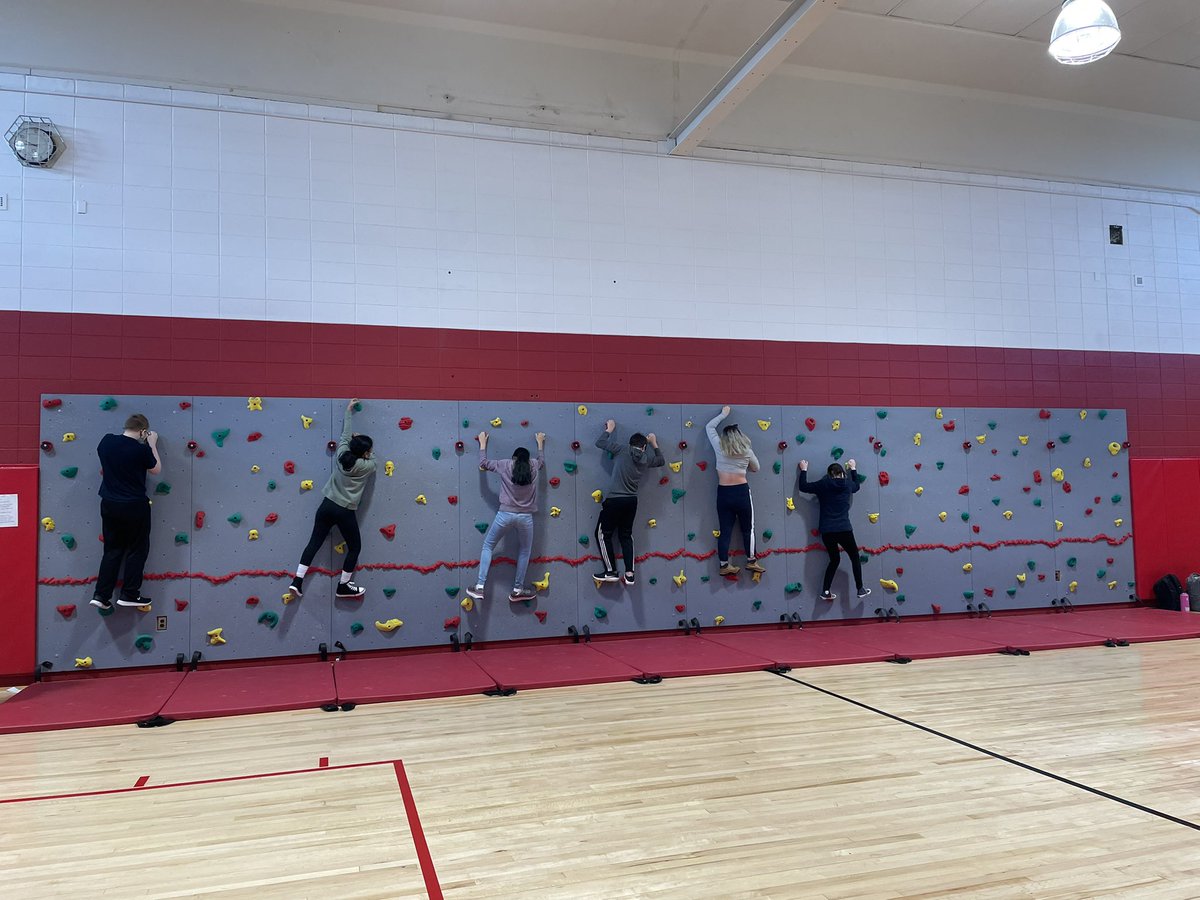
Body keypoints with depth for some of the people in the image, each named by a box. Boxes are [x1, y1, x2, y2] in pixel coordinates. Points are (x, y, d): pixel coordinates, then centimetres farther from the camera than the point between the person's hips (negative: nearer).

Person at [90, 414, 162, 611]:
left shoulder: (106, 441, -2)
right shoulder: (142, 449, -16)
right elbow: (156, 470, 0)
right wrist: (152, 444, 8)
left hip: (109, 505, 5)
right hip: (134, 506, -5)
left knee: (112, 550, 14)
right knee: (137, 550, 9)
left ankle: (101, 595, 10)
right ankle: (129, 594, 10)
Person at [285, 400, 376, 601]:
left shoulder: (342, 455, 1)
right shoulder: (366, 466, -10)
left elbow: (345, 435, 17)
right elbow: (375, 463, 14)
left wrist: (349, 411, 28)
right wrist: (363, 447, 18)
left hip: (327, 506, 5)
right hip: (345, 512, -5)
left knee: (314, 543, 10)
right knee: (355, 547, 13)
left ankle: (297, 583, 4)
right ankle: (343, 587, 17)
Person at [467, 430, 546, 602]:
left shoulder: (505, 465, 3)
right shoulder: (533, 466, 7)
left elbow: (483, 463, 17)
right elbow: (542, 461, 32)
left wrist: (483, 443, 30)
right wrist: (540, 442, 47)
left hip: (505, 514, -1)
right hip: (525, 517, 1)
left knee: (488, 546, 15)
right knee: (525, 550, 22)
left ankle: (480, 587, 5)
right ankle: (518, 590, 22)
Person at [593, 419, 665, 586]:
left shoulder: (623, 449, -6)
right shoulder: (646, 459, 7)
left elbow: (599, 442, 0)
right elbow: (661, 461, 29)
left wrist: (609, 429, 16)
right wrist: (654, 443, 33)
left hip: (615, 500, -5)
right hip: (632, 501, 5)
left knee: (603, 534, 8)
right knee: (626, 535, 18)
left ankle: (611, 572, 7)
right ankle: (630, 573, 14)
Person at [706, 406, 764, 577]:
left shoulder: (719, 448, -1)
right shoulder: (747, 451, -1)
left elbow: (709, 427, 14)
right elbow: (755, 468, 16)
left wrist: (723, 414, 21)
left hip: (723, 493, 2)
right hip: (741, 492, -1)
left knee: (725, 531, 5)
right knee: (748, 529, 11)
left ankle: (724, 565, 6)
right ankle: (751, 561, 14)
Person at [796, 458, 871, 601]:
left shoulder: (823, 485, 1)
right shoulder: (847, 485, 5)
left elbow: (802, 486, 8)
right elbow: (856, 485, 30)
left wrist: (803, 470, 19)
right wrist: (853, 468, 41)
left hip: (826, 531, 2)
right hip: (844, 529, -2)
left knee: (834, 559, 18)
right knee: (855, 558, 16)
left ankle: (825, 591, 12)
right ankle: (860, 589, 16)